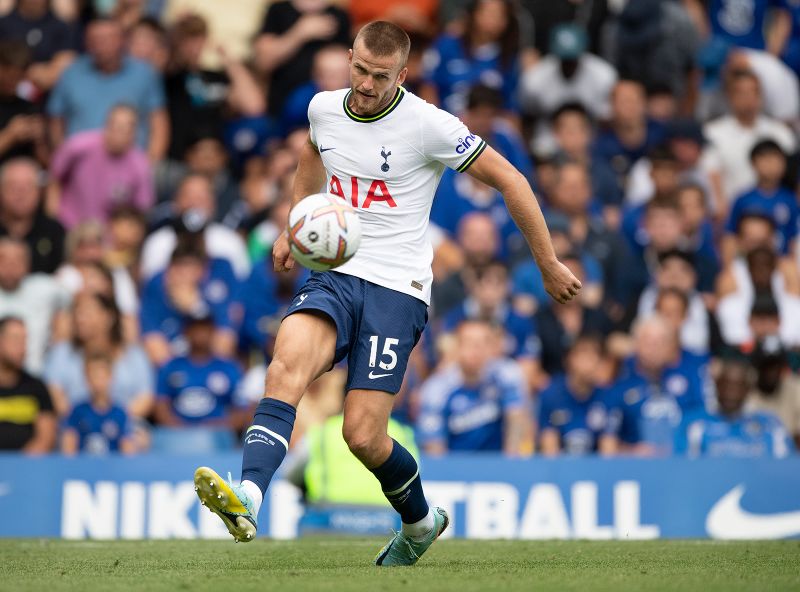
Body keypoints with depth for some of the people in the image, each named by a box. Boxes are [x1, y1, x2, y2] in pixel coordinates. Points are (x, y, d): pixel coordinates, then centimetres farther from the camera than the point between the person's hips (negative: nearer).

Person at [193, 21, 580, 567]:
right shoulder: (324, 108, 7)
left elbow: (508, 179, -2)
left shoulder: (428, 125, -10)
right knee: (287, 363, -29)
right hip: (334, 276, 4)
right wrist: (294, 228, 30)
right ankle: (247, 500, -43)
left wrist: (549, 265, 3)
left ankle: (421, 520, 21)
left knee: (363, 435, -10)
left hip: (397, 288, -4)